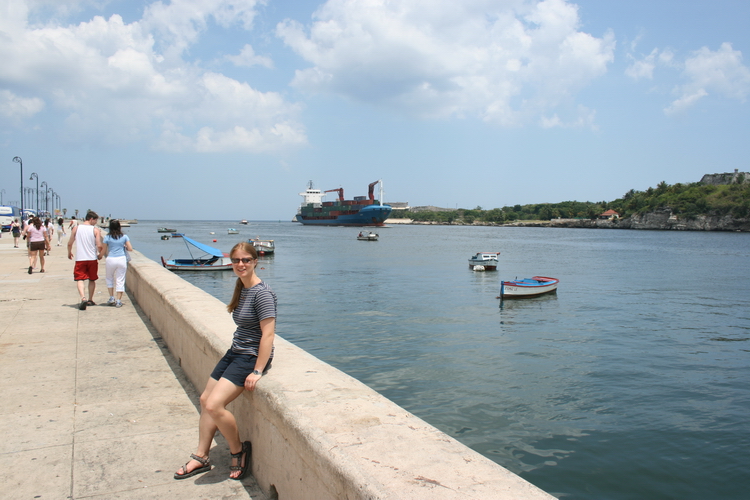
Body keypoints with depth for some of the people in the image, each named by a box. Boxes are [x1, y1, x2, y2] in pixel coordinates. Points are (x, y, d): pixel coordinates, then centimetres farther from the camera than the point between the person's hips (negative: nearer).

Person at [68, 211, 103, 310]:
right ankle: (90, 300, 25)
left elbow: (69, 243, 4)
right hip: (92, 258, 0)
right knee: (92, 280, 16)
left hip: (80, 258, 0)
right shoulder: (96, 230, -5)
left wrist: (69, 253, 23)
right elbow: (99, 246, -10)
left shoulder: (76, 228, 1)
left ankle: (83, 298, -23)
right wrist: (100, 254, 10)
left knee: (79, 279, -1)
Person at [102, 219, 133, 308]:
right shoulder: (124, 237, 2)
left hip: (111, 260, 0)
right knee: (120, 280, 3)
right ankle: (118, 300, 0)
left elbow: (104, 251, 4)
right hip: (122, 259, 0)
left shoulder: (107, 237, 0)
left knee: (109, 278, 20)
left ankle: (111, 298, 14)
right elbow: (130, 249, -1)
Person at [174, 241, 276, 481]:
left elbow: (268, 334, -23)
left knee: (214, 405, -18)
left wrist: (257, 371, -23)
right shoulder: (242, 287, 8)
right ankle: (201, 457, 26)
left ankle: (239, 451, 6)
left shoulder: (262, 293, -20)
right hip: (234, 353, 10)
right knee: (205, 400, 12)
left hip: (251, 357, -10)